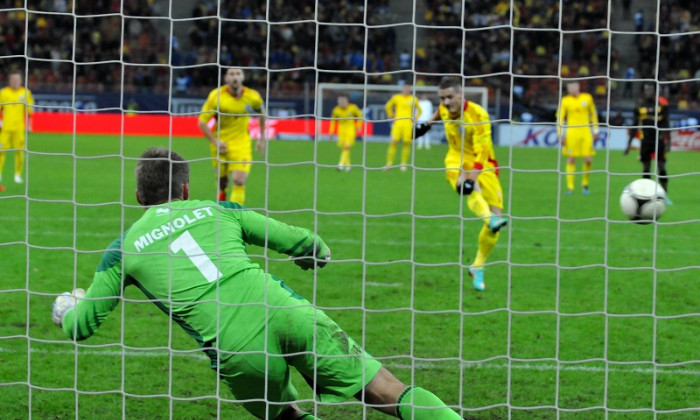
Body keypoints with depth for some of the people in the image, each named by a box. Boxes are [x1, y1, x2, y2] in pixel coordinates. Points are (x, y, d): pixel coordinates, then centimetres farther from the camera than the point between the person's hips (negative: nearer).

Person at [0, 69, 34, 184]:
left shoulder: (26, 93, 5)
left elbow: (29, 110, 11)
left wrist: (28, 125, 7)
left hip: (19, 127, 0)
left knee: (19, 151, -4)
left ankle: (18, 174, 7)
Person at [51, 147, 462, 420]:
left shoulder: (124, 248, 18)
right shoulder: (218, 211, 22)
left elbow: (79, 326, 23)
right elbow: (305, 243, 20)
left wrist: (67, 306, 47)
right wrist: (319, 252, 44)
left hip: (239, 352, -1)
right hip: (287, 313, 1)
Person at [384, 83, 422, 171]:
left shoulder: (413, 99, 7)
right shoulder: (396, 98, 6)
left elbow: (419, 110, 19)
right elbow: (388, 106, 20)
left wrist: (414, 118, 7)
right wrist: (391, 116, 11)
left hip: (408, 124, 0)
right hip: (397, 124, 0)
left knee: (407, 143, -4)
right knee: (393, 142, -8)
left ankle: (404, 164, 4)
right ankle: (389, 163, -5)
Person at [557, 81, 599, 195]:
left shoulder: (587, 98, 7)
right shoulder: (565, 101, 1)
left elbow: (593, 114, 17)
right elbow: (560, 118, 3)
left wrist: (595, 130, 14)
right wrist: (560, 134, -5)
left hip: (586, 133, 2)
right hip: (571, 133, -2)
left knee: (588, 159, -4)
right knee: (571, 160, -3)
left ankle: (585, 184, 16)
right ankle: (570, 187, 2)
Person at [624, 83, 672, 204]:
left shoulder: (662, 105, 2)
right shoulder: (639, 107, 5)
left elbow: (666, 124, 4)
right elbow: (635, 126, 10)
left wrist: (668, 141, -2)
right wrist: (629, 144, 8)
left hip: (659, 141, -1)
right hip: (645, 142, 2)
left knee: (661, 168, -4)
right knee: (646, 169, 2)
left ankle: (665, 196, 3)